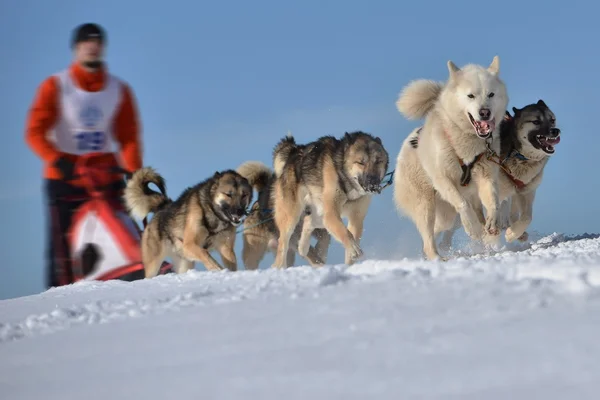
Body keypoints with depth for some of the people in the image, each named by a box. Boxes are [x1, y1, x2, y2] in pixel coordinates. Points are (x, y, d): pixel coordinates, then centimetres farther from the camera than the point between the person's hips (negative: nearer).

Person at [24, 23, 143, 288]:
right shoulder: (55, 86, 2)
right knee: (63, 248, -7)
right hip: (64, 180, -2)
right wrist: (57, 161, -23)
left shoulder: (119, 90, 9)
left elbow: (128, 137, 5)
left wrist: (133, 173, -11)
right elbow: (35, 132, -6)